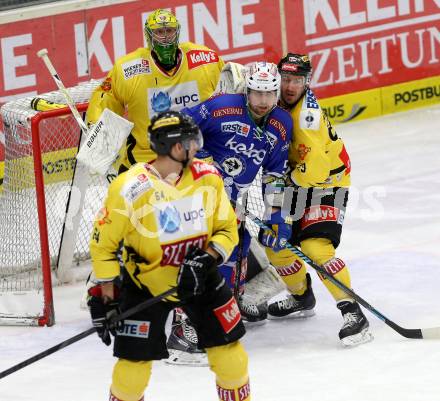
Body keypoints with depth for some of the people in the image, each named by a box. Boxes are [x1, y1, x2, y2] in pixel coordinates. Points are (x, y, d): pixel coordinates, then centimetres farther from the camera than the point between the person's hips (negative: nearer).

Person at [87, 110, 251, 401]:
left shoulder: (208, 177, -11)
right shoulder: (129, 189, -23)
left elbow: (227, 229, -2)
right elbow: (103, 244, -13)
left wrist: (205, 260, -20)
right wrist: (106, 298, -12)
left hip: (199, 277, 4)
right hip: (146, 282, -4)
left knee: (227, 346, 7)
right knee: (135, 358, -3)